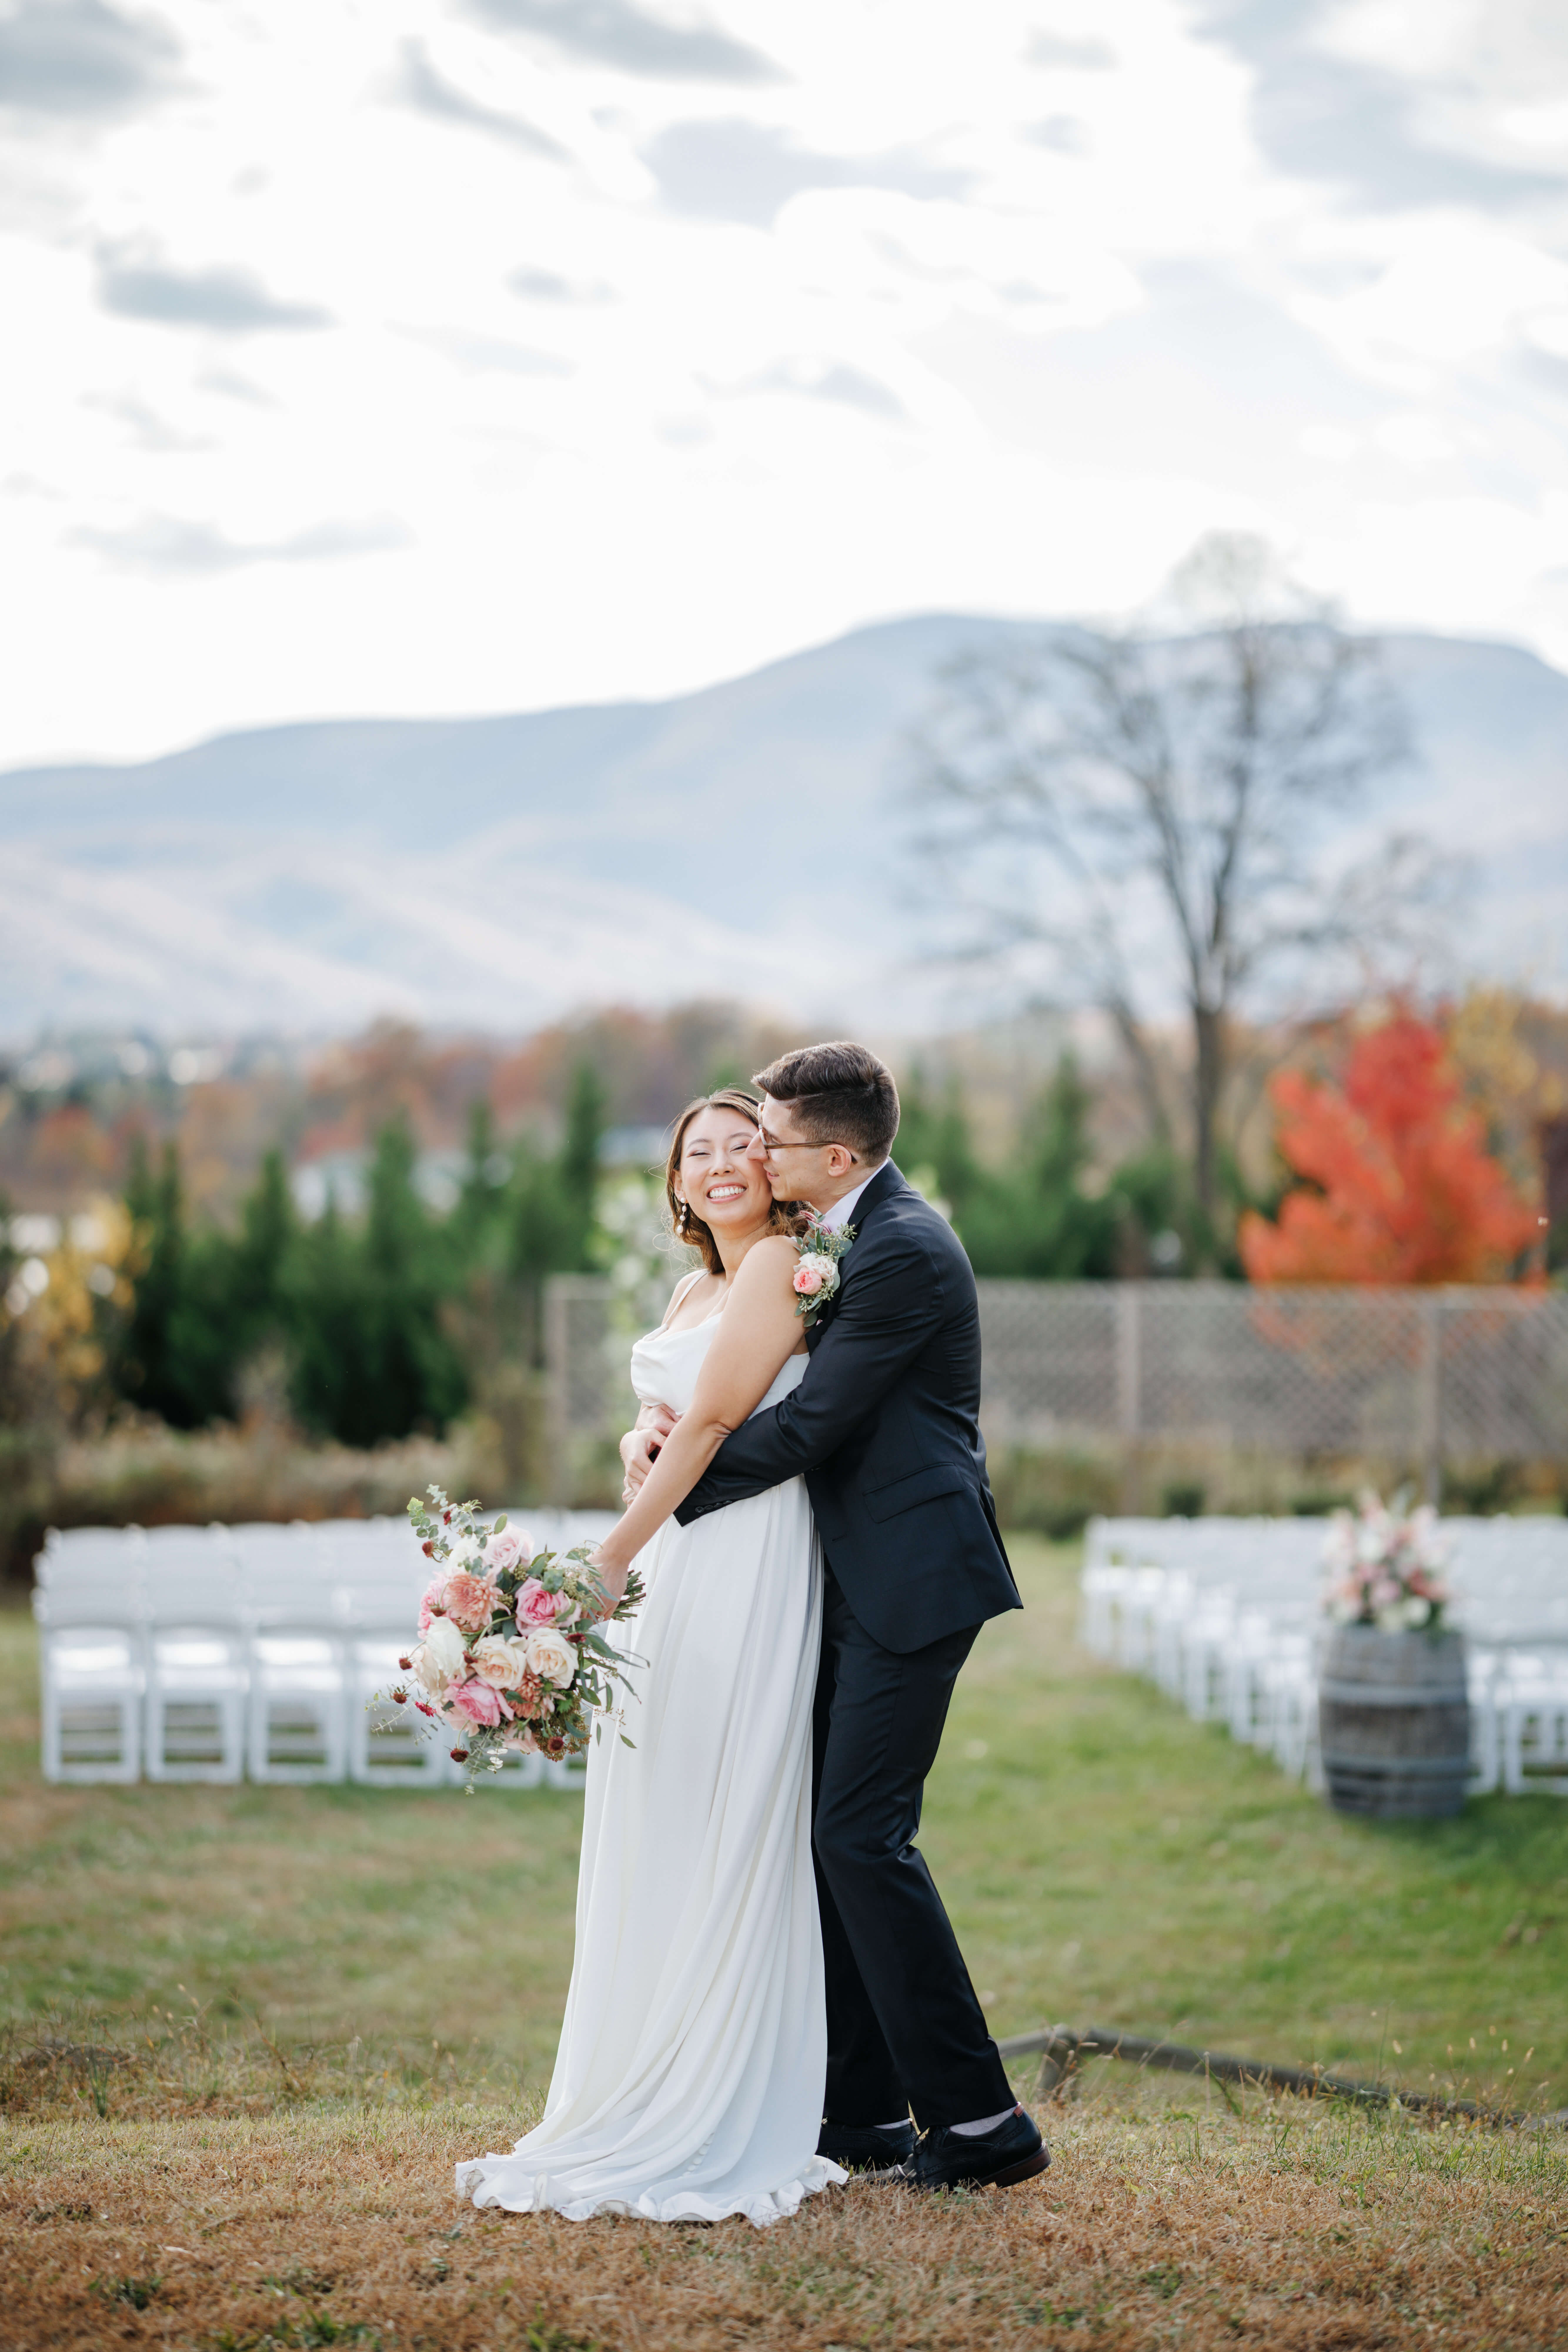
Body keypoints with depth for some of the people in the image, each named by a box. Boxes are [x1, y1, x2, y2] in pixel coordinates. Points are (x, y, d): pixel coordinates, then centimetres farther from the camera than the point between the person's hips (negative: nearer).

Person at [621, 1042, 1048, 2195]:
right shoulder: (838, 1237, 14)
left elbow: (810, 1422, -19)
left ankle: (979, 2120, -5)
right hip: (854, 1581, 10)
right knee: (829, 1831, 10)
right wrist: (659, 1417, -3)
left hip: (911, 1581, -10)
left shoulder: (904, 1251, -17)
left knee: (864, 1833, -11)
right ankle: (863, 2113, 17)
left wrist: (673, 1486, -10)